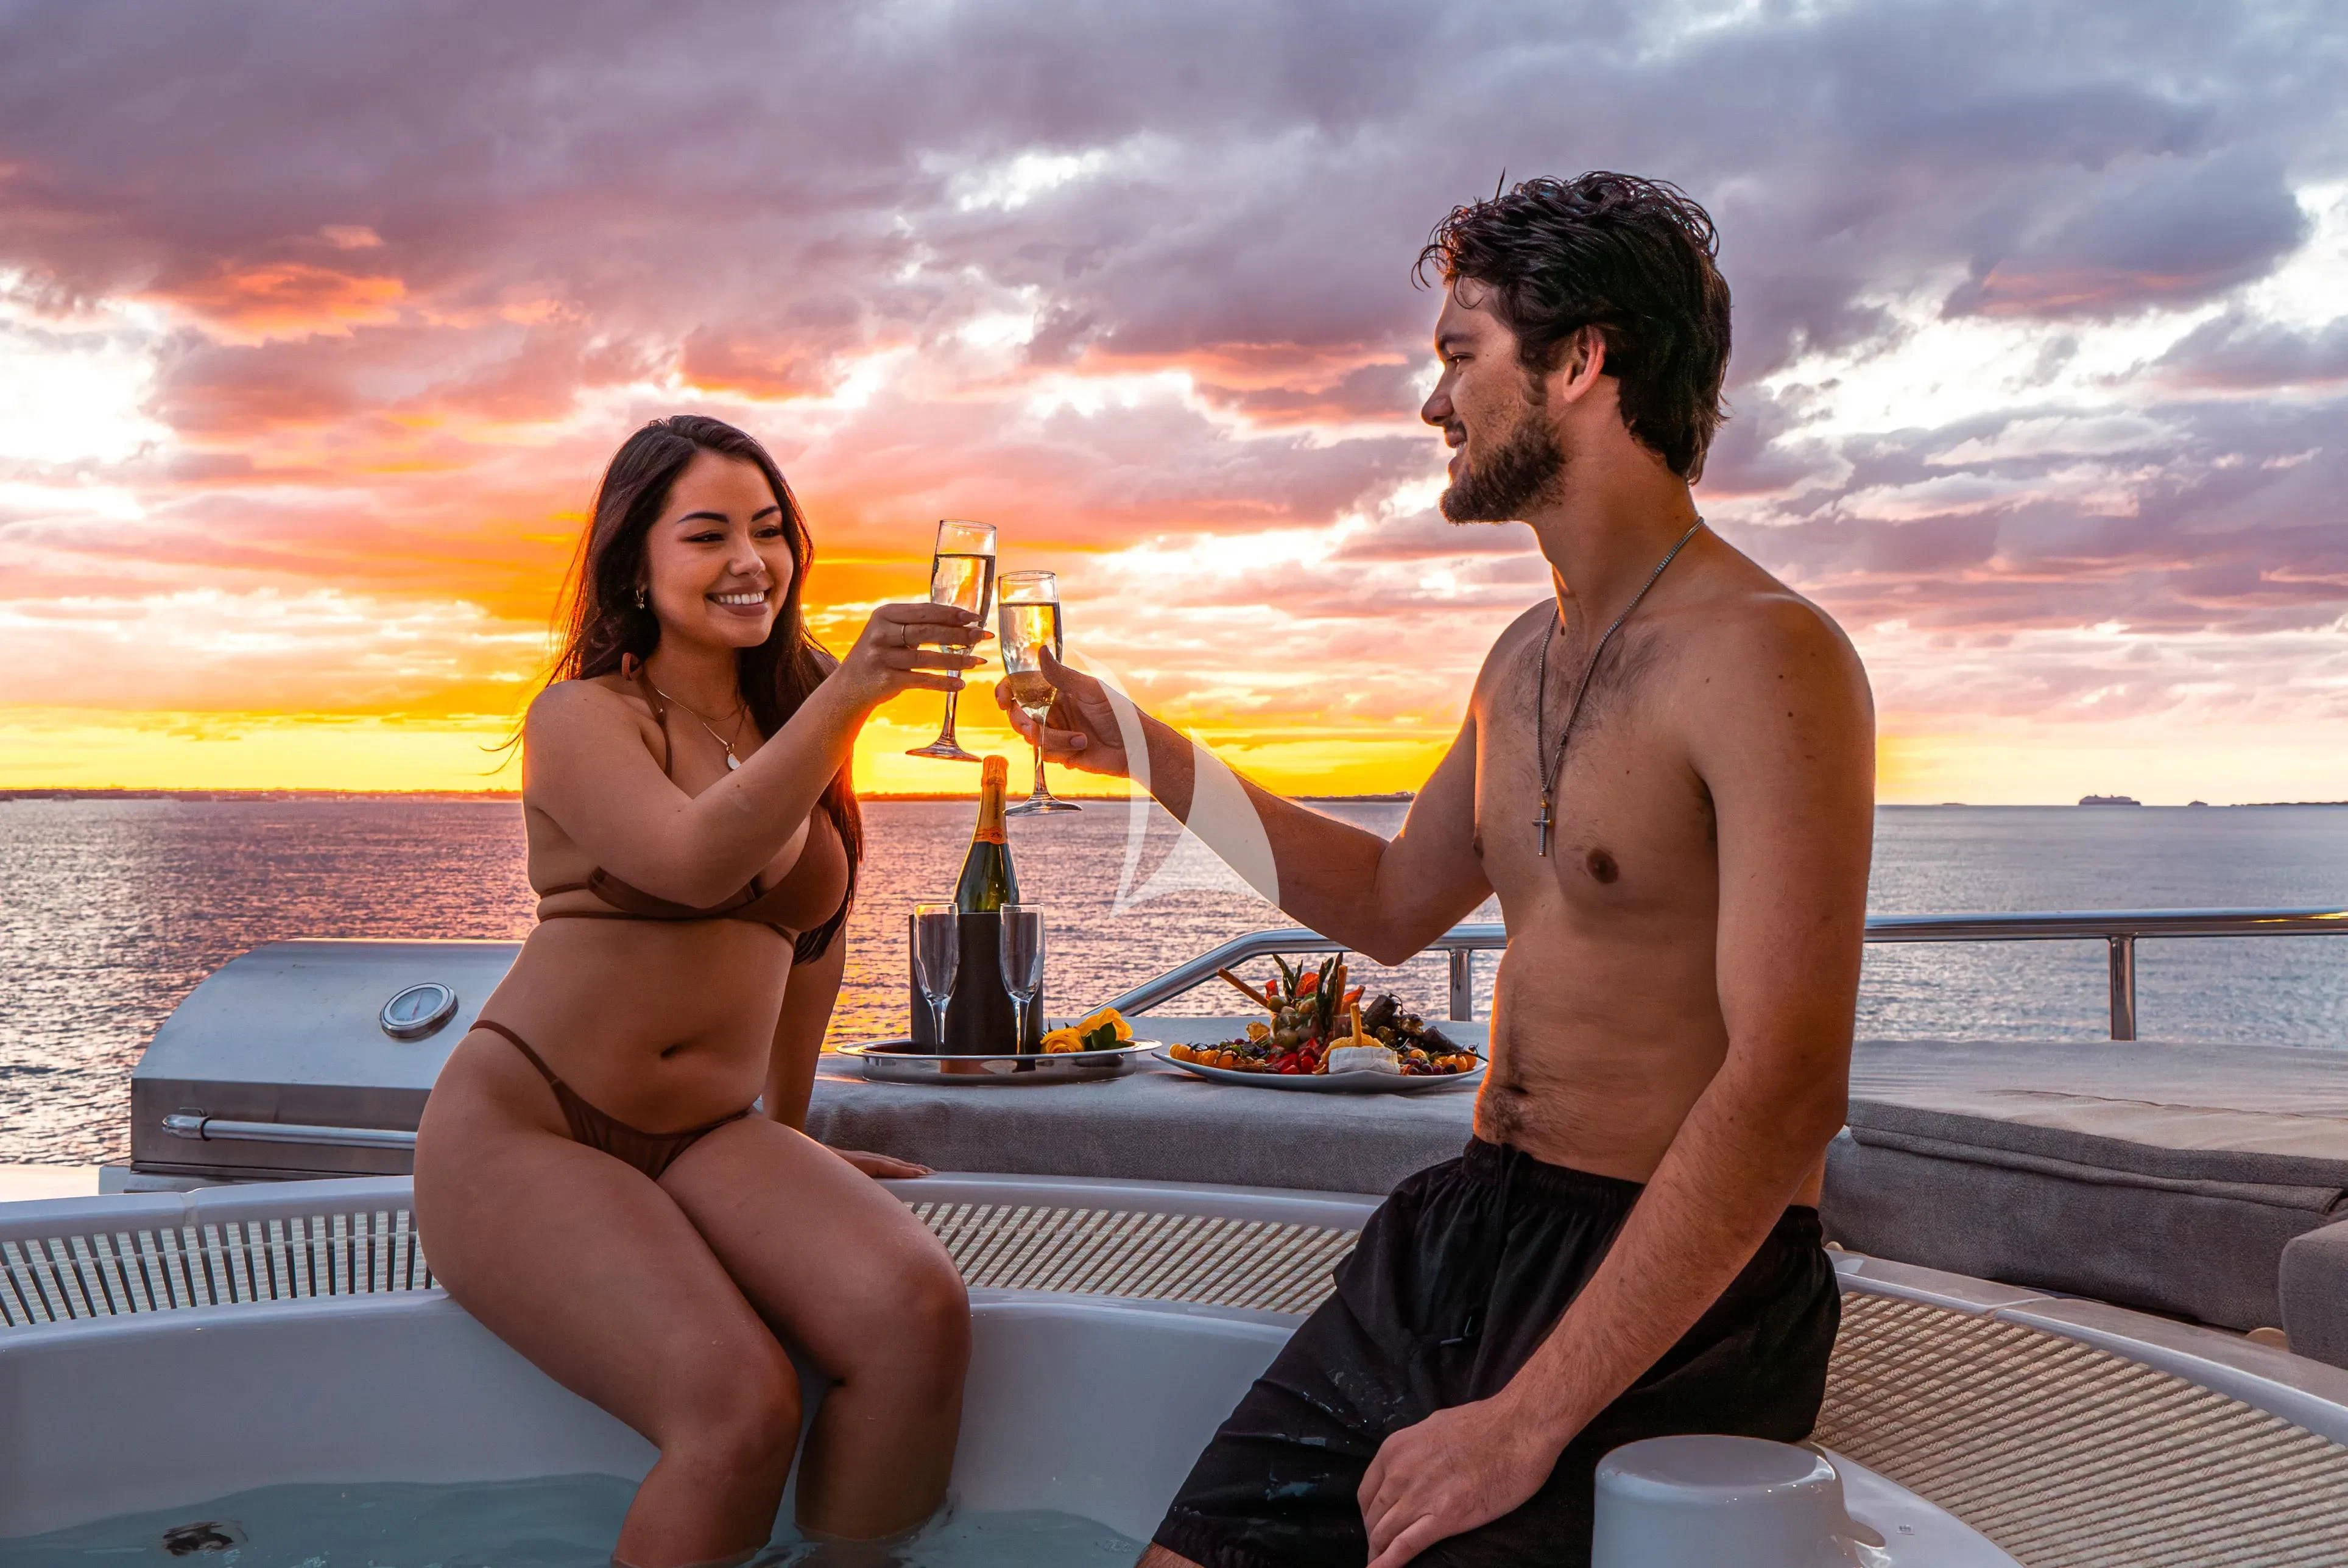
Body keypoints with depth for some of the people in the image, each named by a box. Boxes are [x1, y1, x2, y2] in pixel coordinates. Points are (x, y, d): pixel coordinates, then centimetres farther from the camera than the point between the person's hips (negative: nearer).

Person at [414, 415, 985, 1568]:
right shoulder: (583, 717, -5)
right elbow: (697, 862, -25)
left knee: (920, 1313, -25)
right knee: (739, 1408, -29)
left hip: (709, 1142, 5)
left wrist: (790, 1127, 28)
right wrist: (850, 690, -35)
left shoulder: (799, 716, 12)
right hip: (522, 1129, -5)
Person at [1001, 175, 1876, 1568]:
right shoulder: (1527, 658, 12)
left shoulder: (1760, 656, -17)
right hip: (1460, 1238, 7)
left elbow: (1785, 1094, -24)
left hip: (1673, 1292, -7)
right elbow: (1392, 905, 27)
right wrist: (1146, 753, 19)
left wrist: (1525, 1422, -25)